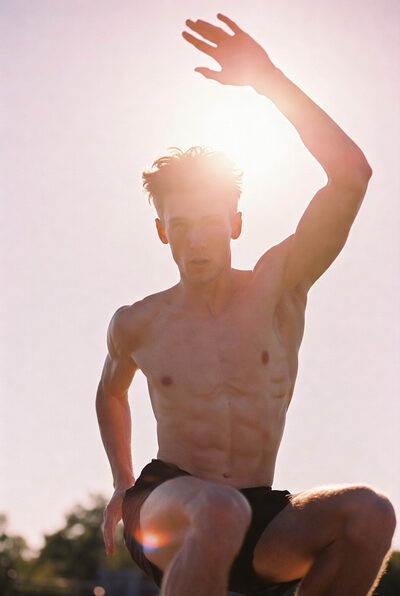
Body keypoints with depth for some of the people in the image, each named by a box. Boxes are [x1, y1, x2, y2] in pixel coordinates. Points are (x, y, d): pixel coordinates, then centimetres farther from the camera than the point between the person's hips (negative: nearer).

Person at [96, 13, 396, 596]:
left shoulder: (279, 286, 0)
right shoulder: (137, 324, 4)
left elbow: (352, 175, -12)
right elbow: (111, 394, 29)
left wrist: (271, 80, -12)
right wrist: (123, 482, 19)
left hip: (259, 527, 2)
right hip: (165, 517, -1)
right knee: (220, 509, -39)